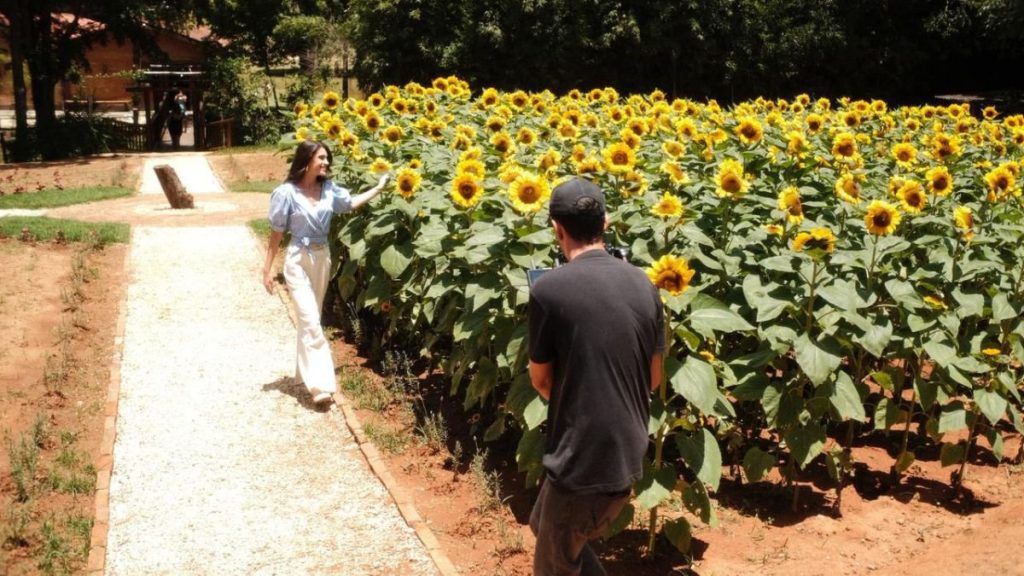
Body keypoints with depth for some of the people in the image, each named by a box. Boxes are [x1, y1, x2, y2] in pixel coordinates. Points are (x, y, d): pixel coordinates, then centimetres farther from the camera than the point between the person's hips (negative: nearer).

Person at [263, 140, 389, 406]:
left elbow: (352, 202, 16)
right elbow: (276, 234, -8)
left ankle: (305, 371, 31)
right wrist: (267, 269, -6)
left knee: (310, 319, 16)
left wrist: (379, 188, 10)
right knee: (310, 321, -12)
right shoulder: (287, 192, -14)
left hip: (322, 258, 5)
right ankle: (319, 384, -13)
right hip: (298, 260, -5)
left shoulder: (329, 188, -1)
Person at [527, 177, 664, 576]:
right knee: (544, 526, 27)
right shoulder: (643, 285, 0)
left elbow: (540, 379, -4)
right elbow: (654, 378, 8)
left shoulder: (548, 288, -16)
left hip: (580, 459, -6)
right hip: (628, 455, 6)